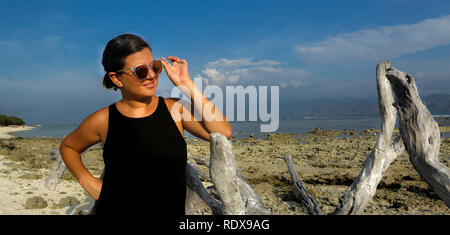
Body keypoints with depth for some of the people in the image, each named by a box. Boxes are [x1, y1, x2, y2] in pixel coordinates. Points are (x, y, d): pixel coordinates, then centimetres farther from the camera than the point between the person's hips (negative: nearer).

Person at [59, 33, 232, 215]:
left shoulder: (174, 109, -6)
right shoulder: (103, 121, -5)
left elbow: (223, 133, -20)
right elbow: (67, 146, 14)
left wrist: (186, 84, -17)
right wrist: (87, 181, -1)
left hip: (172, 209, 0)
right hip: (114, 208, 0)